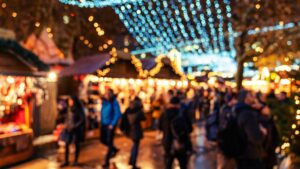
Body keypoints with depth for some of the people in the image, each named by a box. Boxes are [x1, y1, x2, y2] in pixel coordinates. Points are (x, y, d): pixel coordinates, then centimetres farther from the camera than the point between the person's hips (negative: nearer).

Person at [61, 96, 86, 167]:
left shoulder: (79, 109, -12)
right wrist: (66, 125, 2)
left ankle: (76, 161, 18)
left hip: (77, 129, -5)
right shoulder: (69, 109, 5)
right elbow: (67, 118, 15)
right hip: (69, 129, 5)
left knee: (77, 144, 6)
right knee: (67, 144, 0)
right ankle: (66, 161, 9)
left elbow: (82, 120, -12)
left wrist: (74, 126, -16)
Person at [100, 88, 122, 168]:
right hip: (104, 124, 7)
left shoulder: (114, 102, -14)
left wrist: (112, 124, -17)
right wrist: (101, 121, 10)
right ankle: (114, 149, 40)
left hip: (110, 125, -7)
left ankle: (107, 161, 10)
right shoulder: (104, 101, 3)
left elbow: (118, 114, -15)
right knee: (103, 140, 16)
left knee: (109, 142, 0)